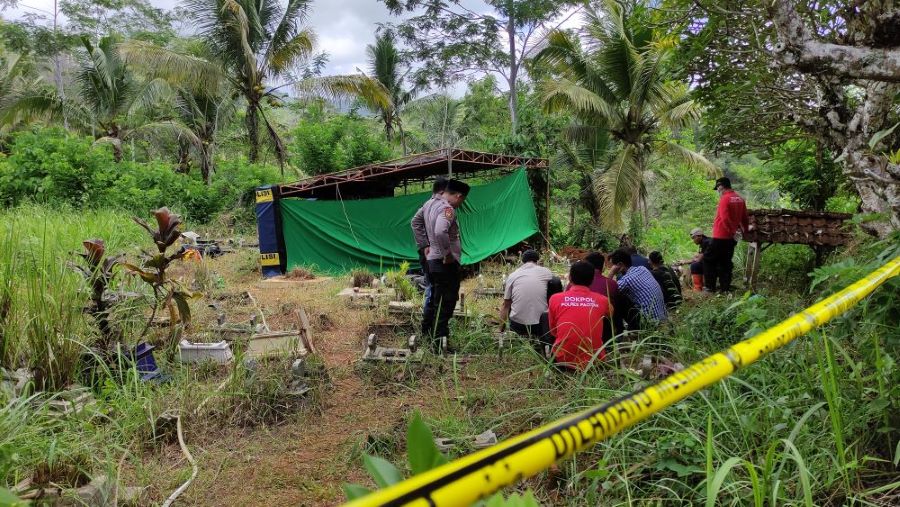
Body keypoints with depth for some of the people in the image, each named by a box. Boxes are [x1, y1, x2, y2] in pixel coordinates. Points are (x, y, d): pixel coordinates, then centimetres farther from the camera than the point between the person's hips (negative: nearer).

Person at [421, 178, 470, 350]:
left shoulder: (432, 205, 12)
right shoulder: (447, 209, -18)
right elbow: (440, 232, -36)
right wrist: (448, 254, -24)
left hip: (433, 259, 10)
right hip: (446, 263, -10)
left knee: (435, 299, 22)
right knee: (446, 303, -3)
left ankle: (426, 333, 34)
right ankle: (439, 340, 1)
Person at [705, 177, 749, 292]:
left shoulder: (725, 199, -14)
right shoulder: (740, 199, 9)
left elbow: (725, 218, -21)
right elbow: (745, 218, 15)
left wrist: (732, 231, -14)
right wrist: (745, 230, 23)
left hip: (721, 236, -8)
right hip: (731, 237, 8)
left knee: (708, 259, 1)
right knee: (725, 261, 14)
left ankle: (710, 286, 1)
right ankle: (725, 287, 15)